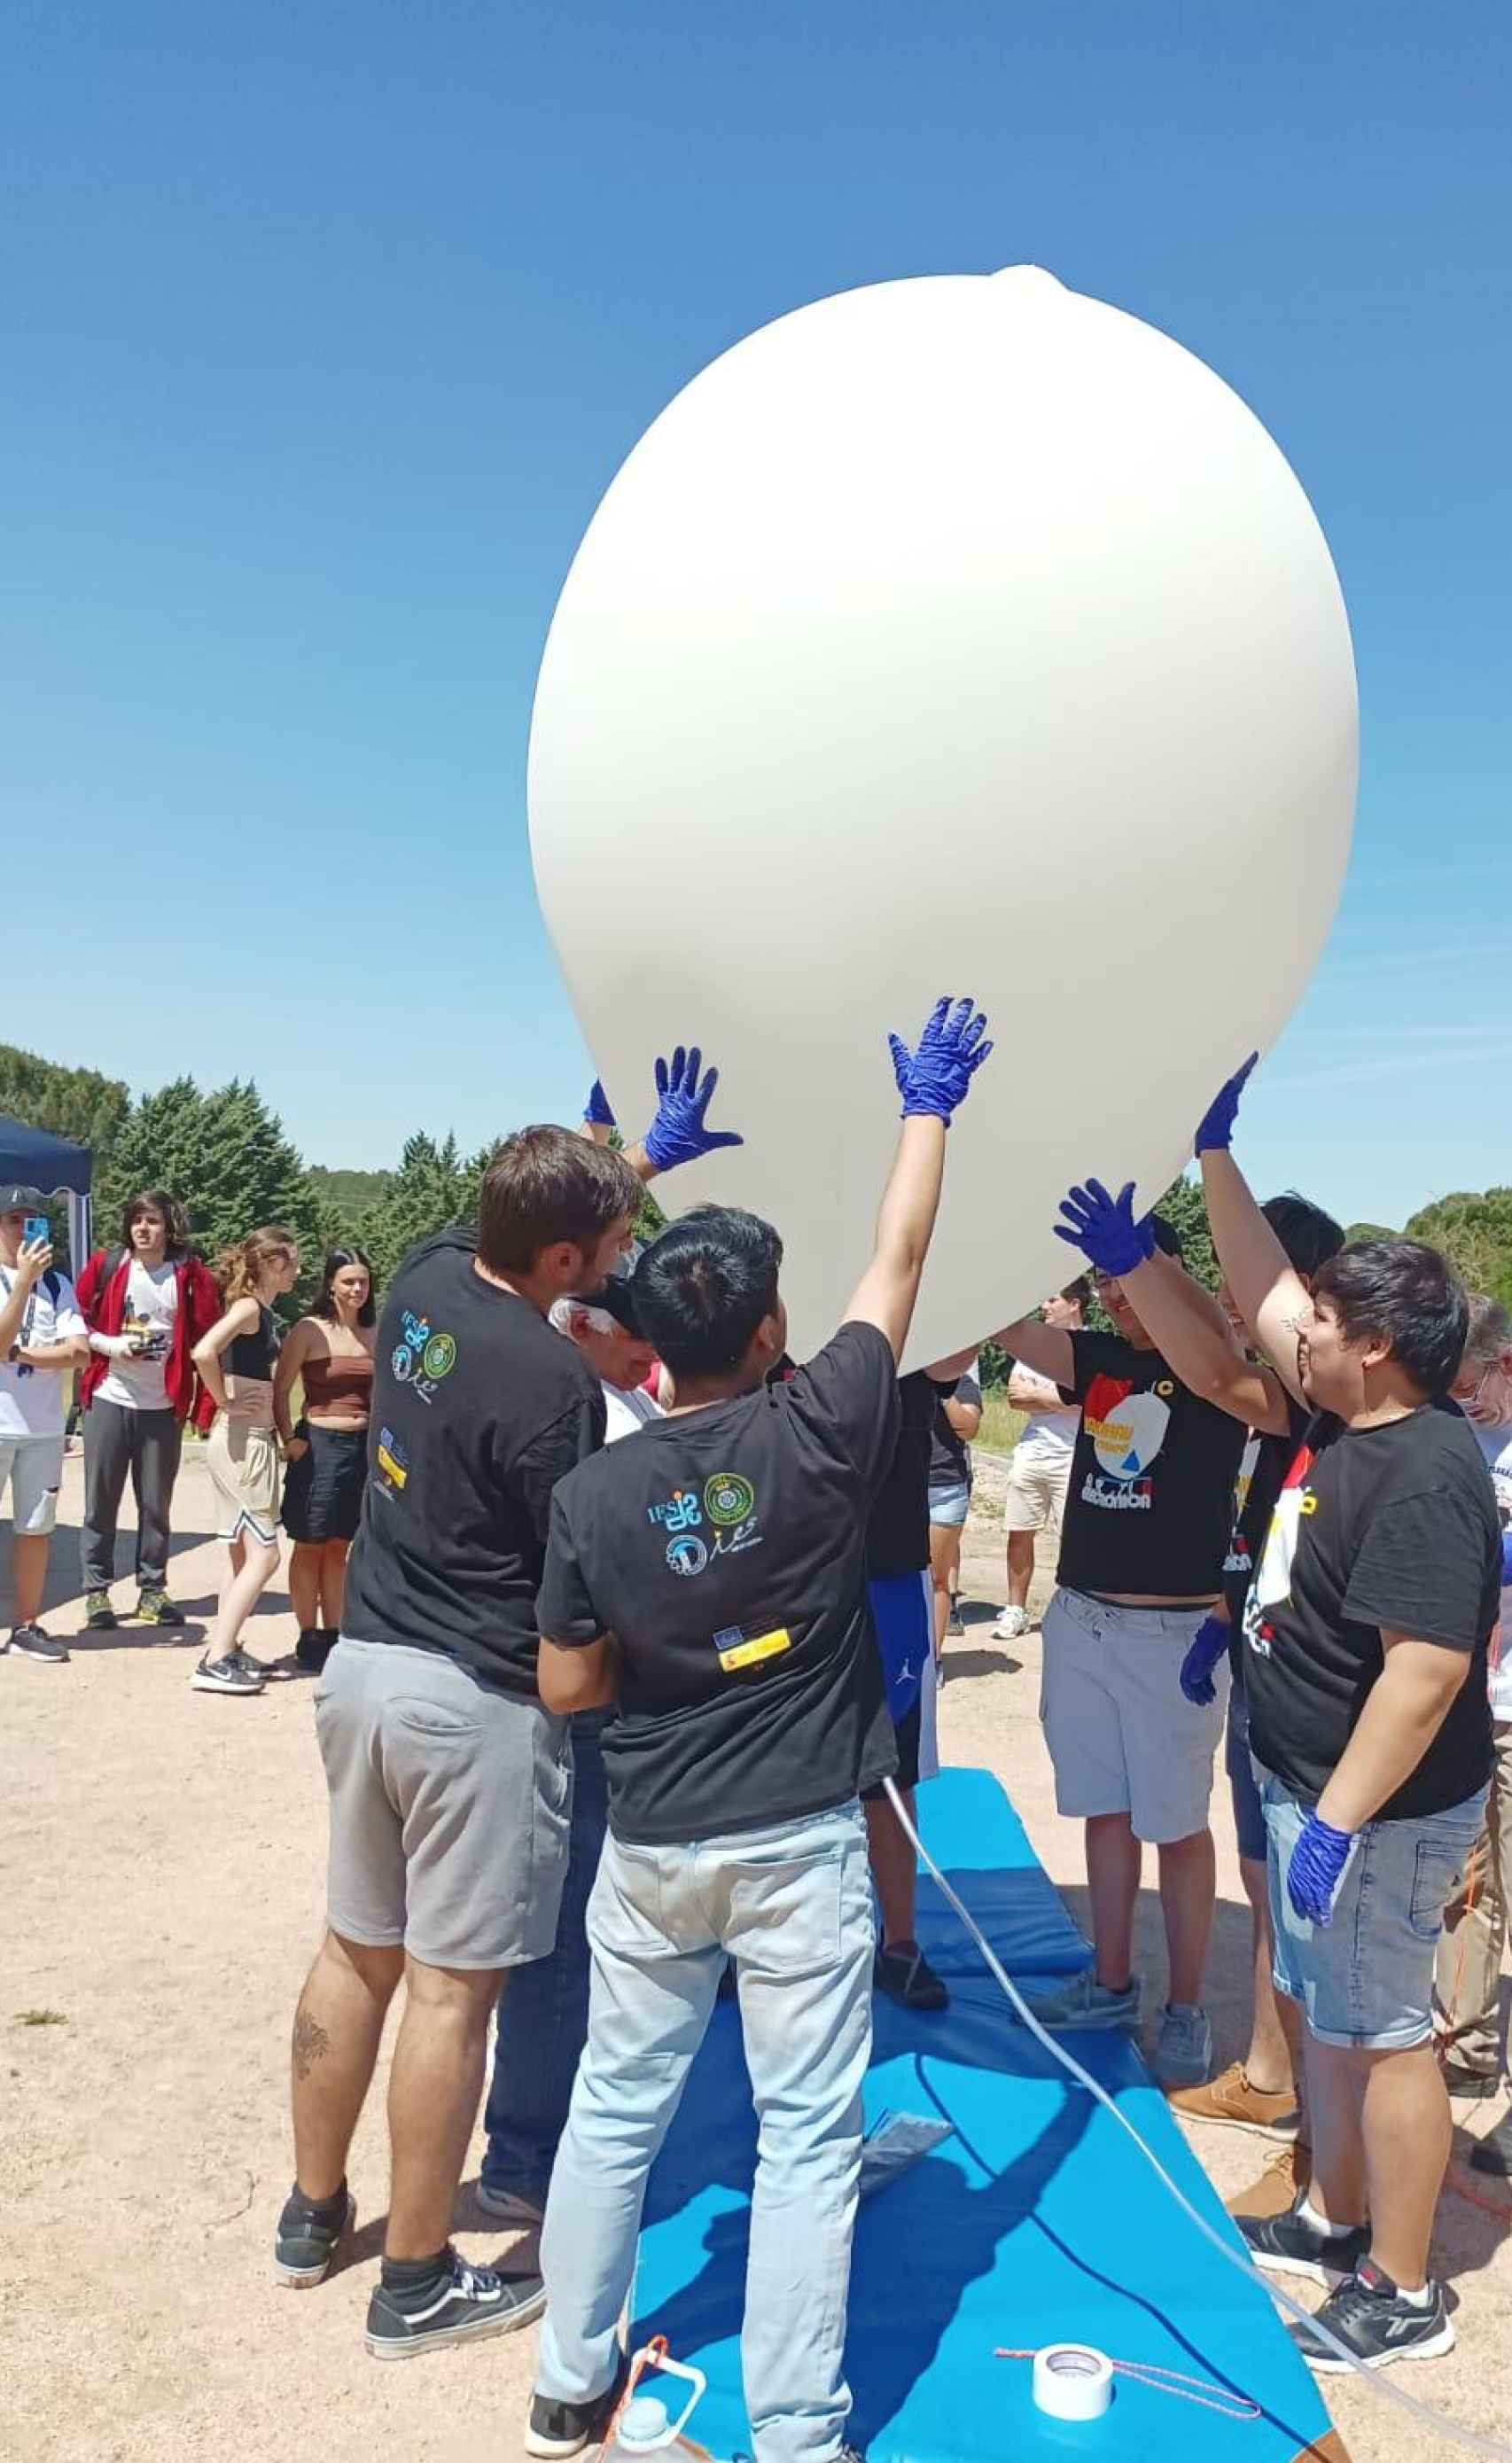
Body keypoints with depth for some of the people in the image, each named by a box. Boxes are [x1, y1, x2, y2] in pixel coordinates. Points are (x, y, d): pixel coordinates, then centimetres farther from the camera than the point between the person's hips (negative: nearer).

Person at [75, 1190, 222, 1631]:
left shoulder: (192, 1276, -1)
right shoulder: (105, 1265, 1)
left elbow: (206, 1344, -1)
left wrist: (205, 1407, -5)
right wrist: (109, 1344, -11)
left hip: (164, 1407, 0)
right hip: (108, 1400, 0)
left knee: (156, 1504, 8)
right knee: (100, 1501, 5)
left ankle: (152, 1591, 18)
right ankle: (96, 1592, 14)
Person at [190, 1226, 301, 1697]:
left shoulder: (264, 1313, 14)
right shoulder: (248, 1306, -13)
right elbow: (204, 1352, -30)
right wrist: (225, 1403, -18)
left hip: (255, 1439, 9)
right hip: (241, 1440, -9)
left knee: (244, 1555, 14)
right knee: (263, 1555, -9)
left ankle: (226, 1649, 21)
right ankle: (216, 1661, -8)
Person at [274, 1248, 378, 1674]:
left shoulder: (373, 1335, 8)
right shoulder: (310, 1330, -6)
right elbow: (280, 1390, -5)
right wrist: (289, 1440, -11)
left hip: (362, 1446, 4)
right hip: (319, 1444, -4)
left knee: (339, 1547, 12)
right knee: (310, 1547, 4)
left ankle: (333, 1635, 20)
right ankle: (308, 1639, 13)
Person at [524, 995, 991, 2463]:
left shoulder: (592, 1493, -11)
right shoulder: (817, 1435, -16)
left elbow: (567, 1689, -2)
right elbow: (898, 1258, -5)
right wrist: (927, 1104, 6)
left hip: (651, 1845, 3)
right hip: (801, 1845, -2)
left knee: (616, 2107, 19)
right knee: (807, 2139, 10)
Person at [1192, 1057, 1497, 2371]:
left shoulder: (1425, 1476, -26)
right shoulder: (1346, 1419, 1)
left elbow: (1427, 1670, -30)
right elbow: (1259, 1285, 9)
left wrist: (1339, 1821, -28)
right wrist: (1213, 1146, 8)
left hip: (1380, 1811, -9)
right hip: (1313, 1784, 10)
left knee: (1383, 2035, 6)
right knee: (1330, 2017, 22)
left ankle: (1403, 2294, 23)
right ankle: (1334, 2219, 40)